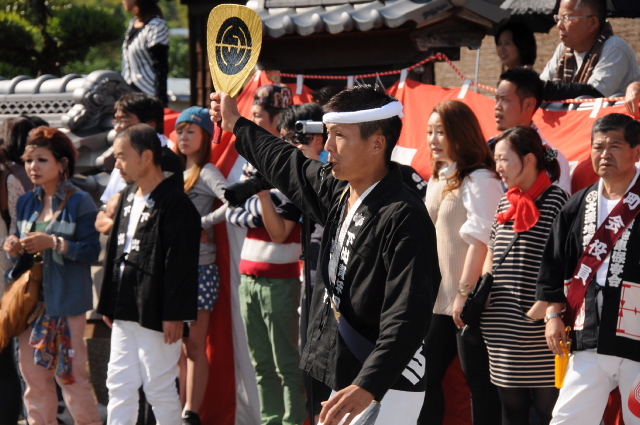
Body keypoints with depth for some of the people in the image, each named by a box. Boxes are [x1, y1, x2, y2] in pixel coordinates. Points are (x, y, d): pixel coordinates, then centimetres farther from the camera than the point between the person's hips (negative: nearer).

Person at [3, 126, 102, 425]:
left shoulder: (79, 202, -6)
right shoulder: (27, 203, 12)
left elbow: (92, 251, -12)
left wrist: (54, 243, -21)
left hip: (67, 300, -6)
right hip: (31, 299, 6)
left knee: (70, 374, -5)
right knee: (34, 375, 7)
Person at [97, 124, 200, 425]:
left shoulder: (174, 204, -14)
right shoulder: (128, 197, 12)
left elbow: (181, 263, -17)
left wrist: (175, 315, -19)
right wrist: (108, 304, 15)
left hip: (155, 314, -8)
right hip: (124, 311, 8)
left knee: (160, 389, 0)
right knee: (119, 387, 9)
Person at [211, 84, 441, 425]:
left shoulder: (404, 217, -19)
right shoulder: (337, 192, 9)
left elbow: (407, 317, -26)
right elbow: (289, 165, 32)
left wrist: (368, 387, -36)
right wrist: (237, 125, 46)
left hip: (386, 389, -9)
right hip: (344, 380, 9)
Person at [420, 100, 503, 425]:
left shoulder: (479, 179, -11)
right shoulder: (438, 179, 15)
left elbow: (480, 239, -17)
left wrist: (465, 293, -21)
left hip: (469, 302, -9)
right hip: (437, 299, 9)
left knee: (479, 380, -1)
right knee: (426, 374, 10)